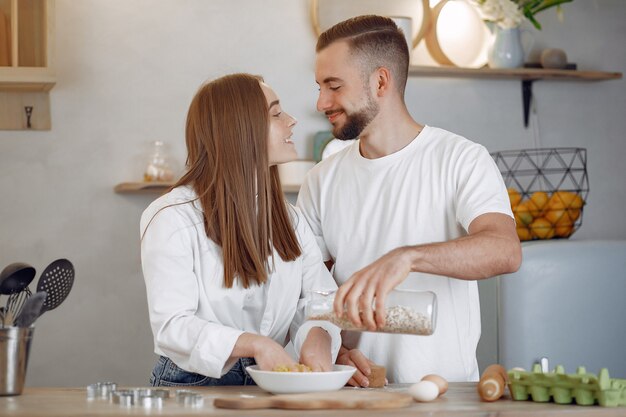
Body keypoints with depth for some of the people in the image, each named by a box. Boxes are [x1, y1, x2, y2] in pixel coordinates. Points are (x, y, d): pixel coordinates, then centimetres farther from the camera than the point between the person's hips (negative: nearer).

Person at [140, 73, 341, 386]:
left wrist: (318, 335, -18)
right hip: (190, 384, -4)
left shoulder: (289, 220, 15)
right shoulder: (171, 218, -9)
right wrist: (253, 344, -28)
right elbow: (171, 326, -16)